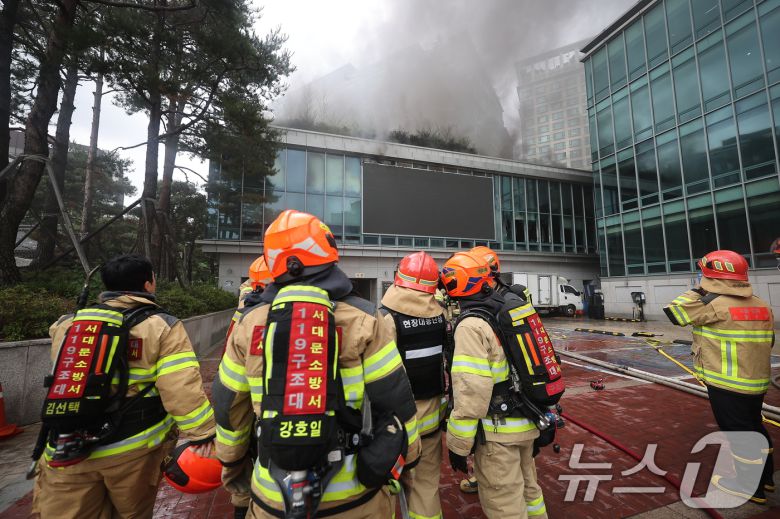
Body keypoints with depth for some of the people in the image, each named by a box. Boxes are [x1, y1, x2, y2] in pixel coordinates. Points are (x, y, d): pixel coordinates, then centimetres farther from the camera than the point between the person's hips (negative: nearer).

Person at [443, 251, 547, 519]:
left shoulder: (471, 326, -23)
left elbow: (471, 391, -26)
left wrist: (458, 444, -16)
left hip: (498, 432, -8)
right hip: (527, 421, 8)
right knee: (526, 487, 28)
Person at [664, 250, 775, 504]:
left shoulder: (715, 304, -20)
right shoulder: (762, 305, 6)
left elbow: (672, 311, -14)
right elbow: (768, 341, 14)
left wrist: (697, 291, -4)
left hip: (727, 384, -8)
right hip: (757, 382, 8)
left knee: (739, 433, 5)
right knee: (754, 427, 22)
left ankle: (751, 487, 18)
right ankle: (764, 477, 38)